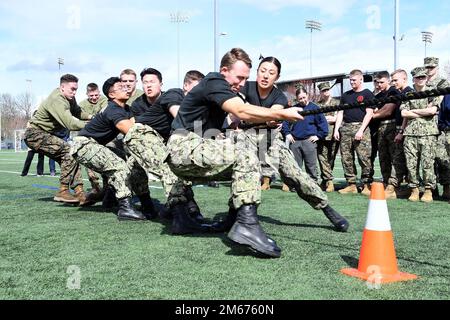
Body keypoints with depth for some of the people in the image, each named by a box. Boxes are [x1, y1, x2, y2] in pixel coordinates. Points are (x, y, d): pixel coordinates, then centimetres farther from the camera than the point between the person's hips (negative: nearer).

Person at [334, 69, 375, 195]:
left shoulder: (367, 94, 4)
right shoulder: (346, 95, 21)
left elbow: (369, 113, -4)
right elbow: (340, 113, 20)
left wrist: (361, 130, -14)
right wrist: (336, 129, 8)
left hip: (360, 127, -5)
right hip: (345, 128, 6)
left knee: (364, 157, -10)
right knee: (346, 158, 3)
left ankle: (367, 185, -4)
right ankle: (351, 185, 9)